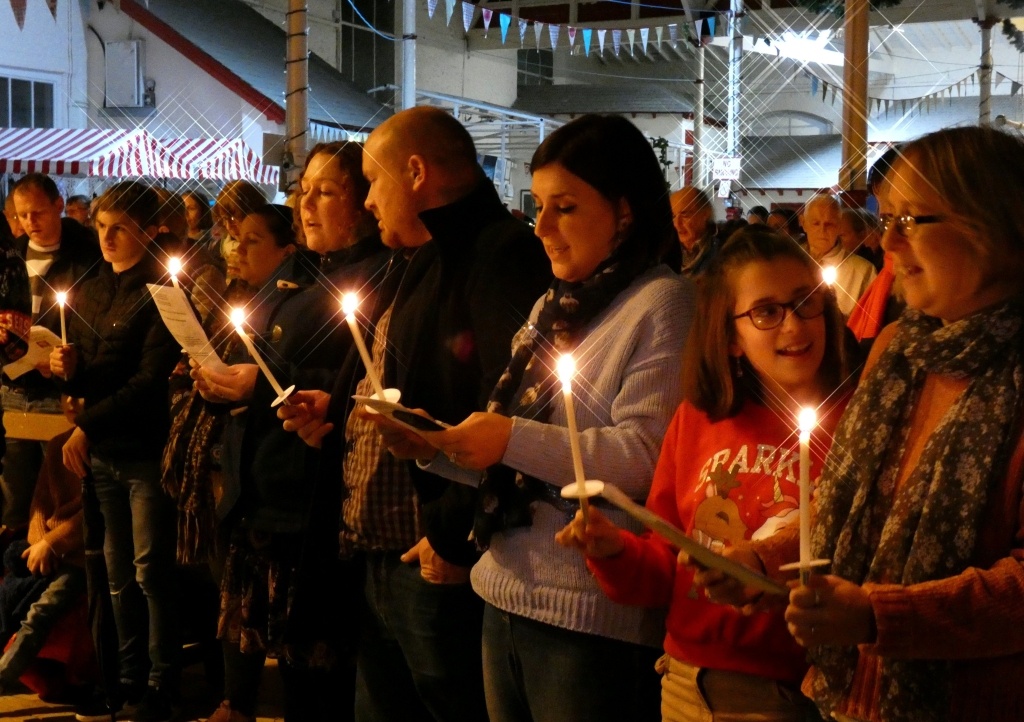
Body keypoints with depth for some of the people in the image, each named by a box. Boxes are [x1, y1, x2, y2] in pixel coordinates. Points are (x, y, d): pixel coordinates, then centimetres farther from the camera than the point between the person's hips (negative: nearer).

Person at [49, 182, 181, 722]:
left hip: (147, 451, -6)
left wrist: (87, 426, -17)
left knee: (151, 571, -1)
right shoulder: (88, 294, 13)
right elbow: (85, 380, 17)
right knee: (119, 574, 11)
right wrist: (68, 370, -5)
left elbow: (150, 382, -16)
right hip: (101, 453, 6)